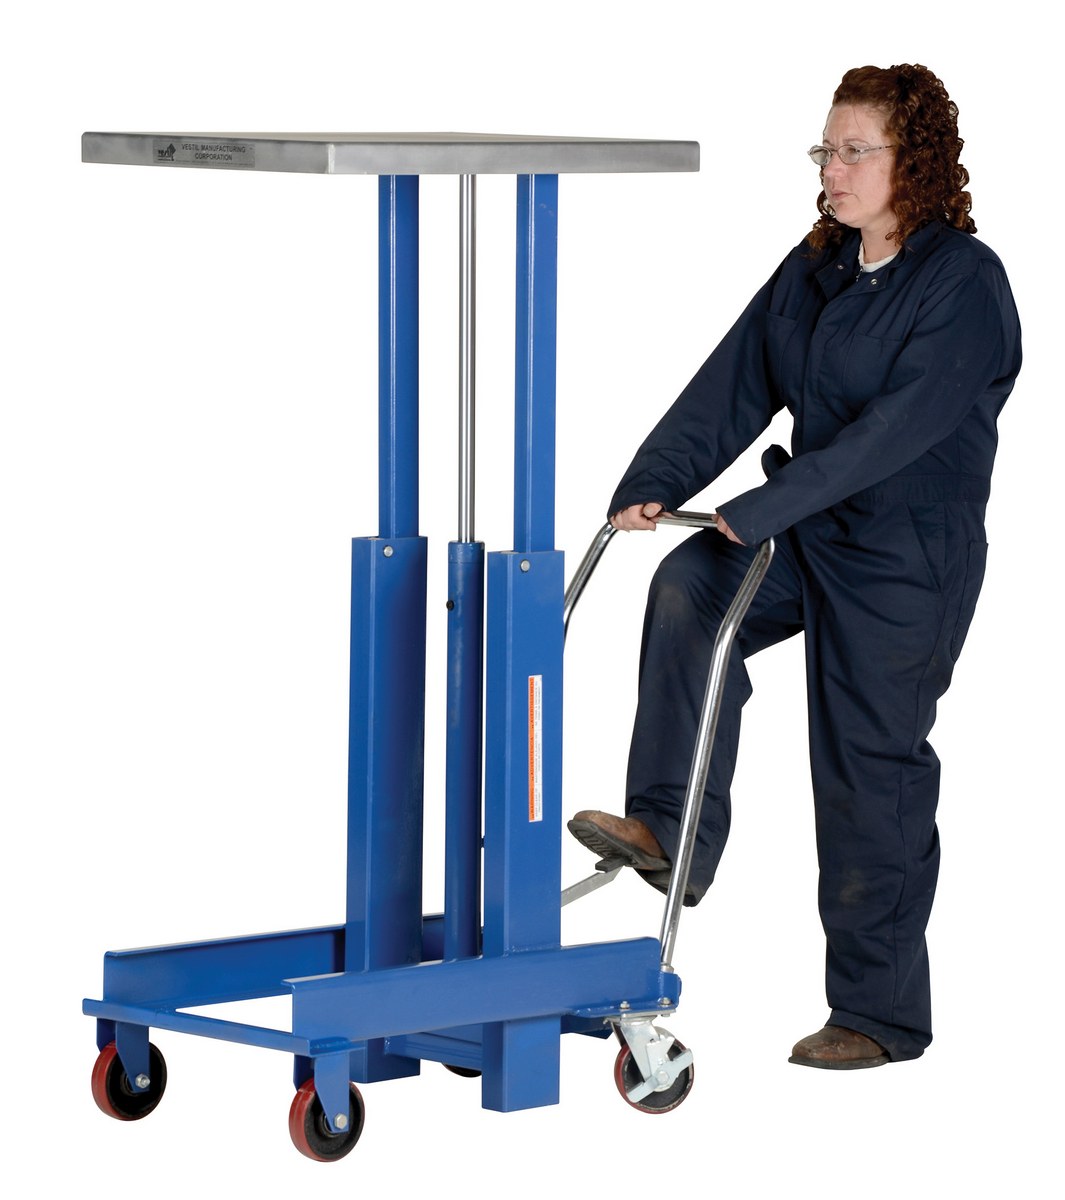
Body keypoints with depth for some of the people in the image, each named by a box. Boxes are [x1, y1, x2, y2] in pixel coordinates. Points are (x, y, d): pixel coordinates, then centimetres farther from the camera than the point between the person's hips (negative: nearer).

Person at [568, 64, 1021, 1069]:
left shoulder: (964, 282, -17)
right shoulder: (816, 269, 7)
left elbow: (896, 428, -26)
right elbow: (733, 385, 2)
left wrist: (761, 511, -30)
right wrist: (652, 484, -11)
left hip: (906, 560, -7)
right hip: (807, 534, 7)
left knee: (872, 776, -2)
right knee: (687, 590, -18)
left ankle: (880, 1014, 9)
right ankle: (671, 831, -15)